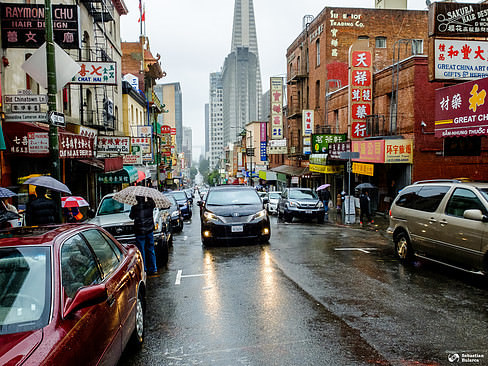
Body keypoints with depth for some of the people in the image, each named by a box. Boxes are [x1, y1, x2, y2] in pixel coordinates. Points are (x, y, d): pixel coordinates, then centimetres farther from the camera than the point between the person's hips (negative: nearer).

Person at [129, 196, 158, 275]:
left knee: (141, 251, 5)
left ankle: (143, 270, 7)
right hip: (149, 230, 3)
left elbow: (131, 217, 6)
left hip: (140, 232, -3)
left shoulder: (134, 208, -13)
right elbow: (154, 204, 19)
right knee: (151, 250, 12)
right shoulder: (149, 205, -5)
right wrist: (148, 198, 22)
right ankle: (153, 269, 15)